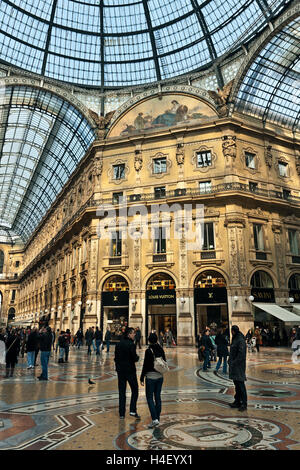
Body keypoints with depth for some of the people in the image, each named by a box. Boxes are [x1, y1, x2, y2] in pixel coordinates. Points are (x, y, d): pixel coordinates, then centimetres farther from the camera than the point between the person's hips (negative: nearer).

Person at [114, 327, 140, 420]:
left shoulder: (118, 344, 3)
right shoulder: (131, 345, -16)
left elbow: (116, 357, 8)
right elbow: (135, 358, -18)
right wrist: (137, 357, 2)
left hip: (120, 370, 5)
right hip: (130, 370, -5)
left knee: (121, 392, 11)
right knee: (135, 390, 11)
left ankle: (121, 414, 15)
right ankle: (133, 410, 5)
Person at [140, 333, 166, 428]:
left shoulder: (148, 351, -16)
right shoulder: (161, 350, 2)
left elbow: (145, 365, -14)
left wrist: (142, 378, -6)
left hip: (151, 376, -6)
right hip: (160, 376, 6)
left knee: (149, 398, 3)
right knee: (157, 397, 14)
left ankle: (155, 419, -5)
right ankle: (157, 418, 21)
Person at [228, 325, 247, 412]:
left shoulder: (241, 340, -17)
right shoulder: (234, 339, 12)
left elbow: (241, 354, -21)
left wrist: (234, 362, -19)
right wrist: (230, 360, 11)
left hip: (239, 365, -9)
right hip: (234, 365, 9)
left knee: (240, 384, -4)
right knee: (236, 384, 14)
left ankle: (244, 404, 3)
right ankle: (237, 401, 22)